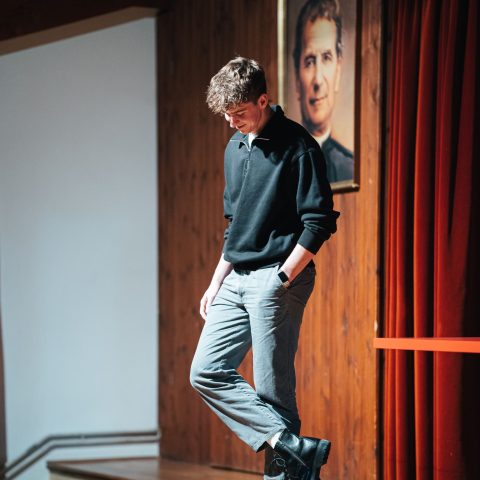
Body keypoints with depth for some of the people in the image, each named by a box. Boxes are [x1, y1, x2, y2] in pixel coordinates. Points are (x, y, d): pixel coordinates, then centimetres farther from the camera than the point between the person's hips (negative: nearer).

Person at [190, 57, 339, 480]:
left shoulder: (297, 147, -9)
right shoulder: (235, 149, 16)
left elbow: (319, 223, -14)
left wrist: (280, 280, -18)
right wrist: (217, 283, 17)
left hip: (278, 278, -8)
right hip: (236, 281, 9)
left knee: (271, 388, -8)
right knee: (207, 372, -1)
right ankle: (289, 443, -8)